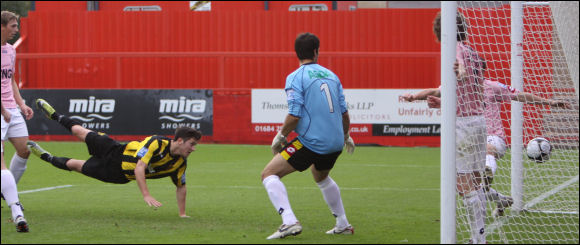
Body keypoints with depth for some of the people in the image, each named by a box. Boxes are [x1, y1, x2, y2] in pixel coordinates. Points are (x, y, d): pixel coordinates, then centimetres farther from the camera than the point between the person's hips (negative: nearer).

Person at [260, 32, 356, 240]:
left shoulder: (295, 77, -7)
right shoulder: (331, 75, 11)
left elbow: (294, 115, -16)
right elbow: (344, 112, 13)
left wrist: (280, 137, -1)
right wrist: (346, 136, 29)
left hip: (311, 143, -7)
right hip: (335, 143, 7)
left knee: (269, 174, -1)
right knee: (321, 177, 35)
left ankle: (289, 221, -19)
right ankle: (343, 225, 37)